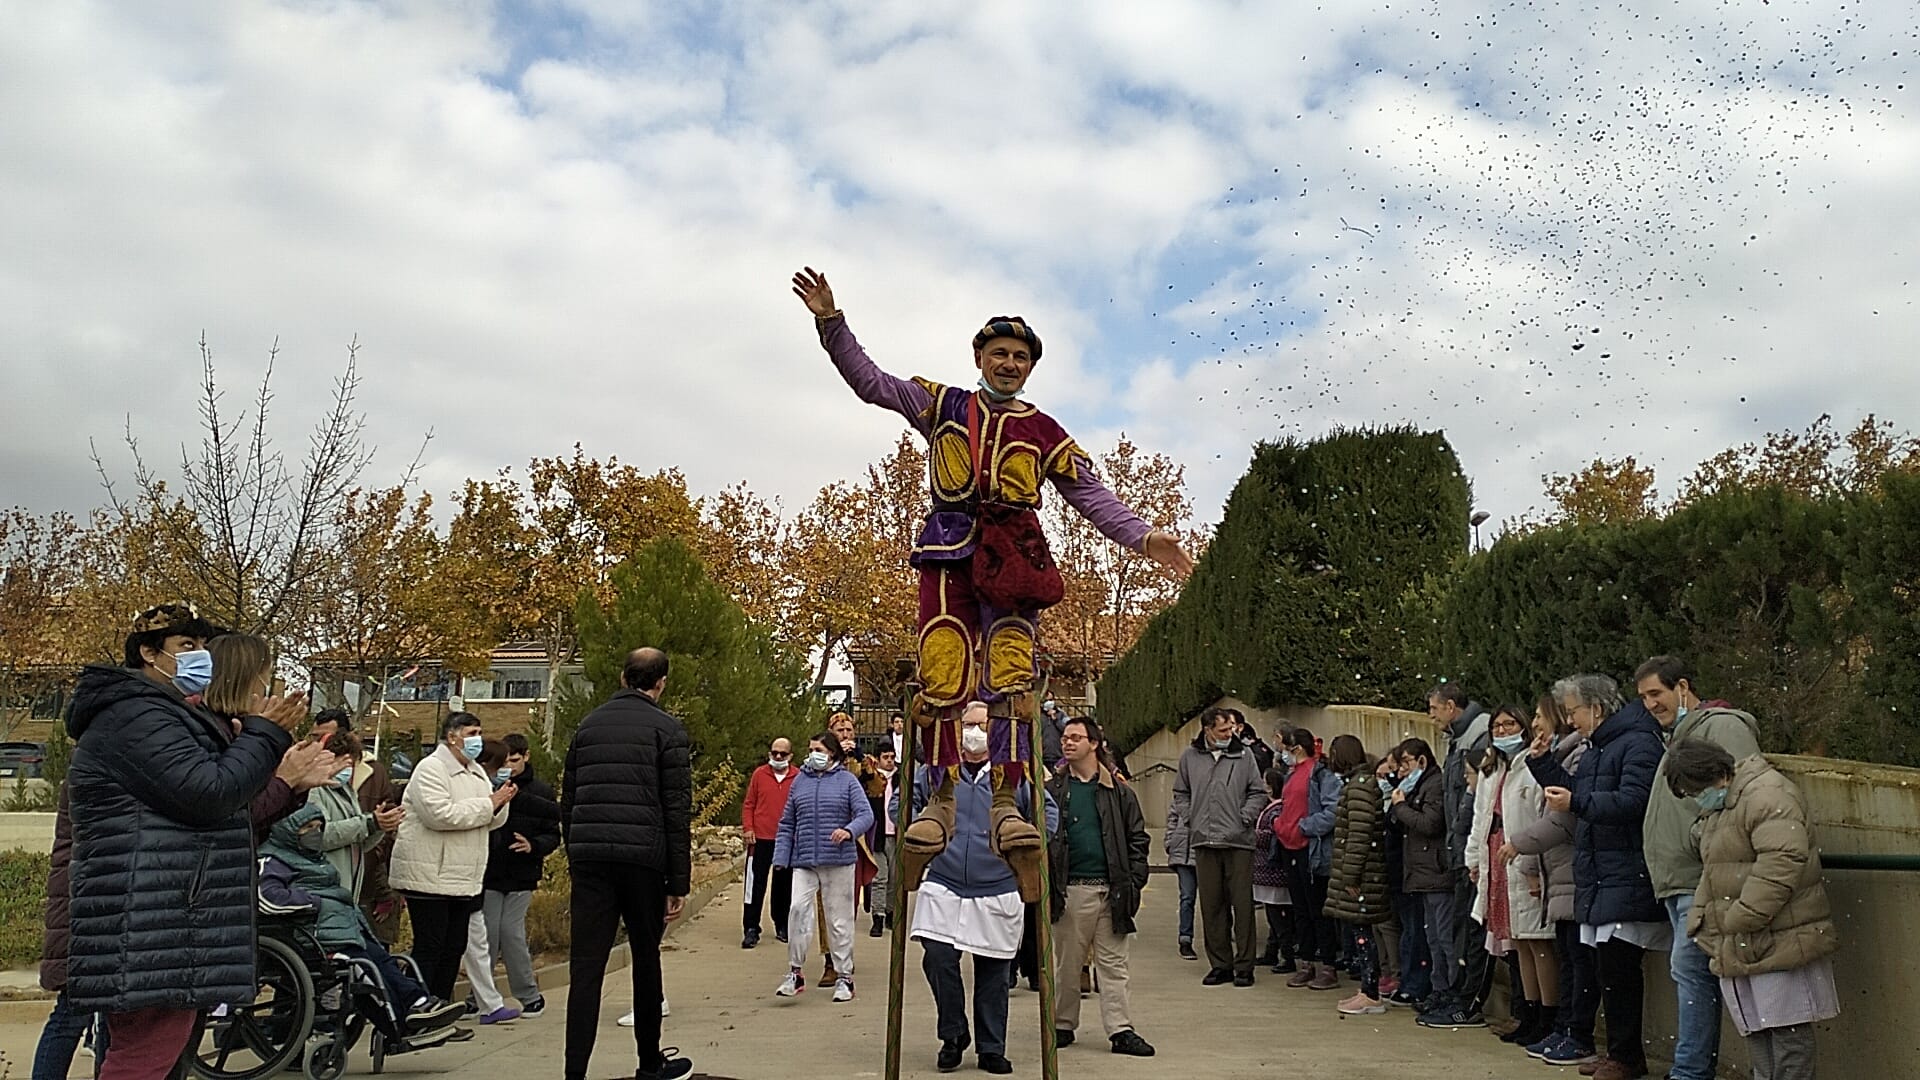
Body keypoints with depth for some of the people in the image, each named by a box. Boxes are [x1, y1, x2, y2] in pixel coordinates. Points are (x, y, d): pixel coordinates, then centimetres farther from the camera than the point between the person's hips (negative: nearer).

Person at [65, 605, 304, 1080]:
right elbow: (210, 794, -21)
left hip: (165, 927, 12)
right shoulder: (136, 715, -12)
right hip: (147, 932, -12)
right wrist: (265, 733, -8)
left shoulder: (158, 715, 23)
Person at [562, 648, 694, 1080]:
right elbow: (677, 812, -5)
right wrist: (679, 883, -2)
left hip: (589, 860, 3)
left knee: (586, 969, 1)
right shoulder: (666, 729, 0)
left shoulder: (589, 725, 14)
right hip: (643, 861, -3)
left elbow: (567, 803, 15)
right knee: (646, 962, 12)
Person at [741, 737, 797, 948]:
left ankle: (782, 926, 22)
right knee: (755, 884, -2)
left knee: (784, 885, 10)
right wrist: (748, 828, -4)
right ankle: (751, 929, 2)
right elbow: (749, 804, 6)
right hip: (760, 839, -1)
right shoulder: (759, 774, 4)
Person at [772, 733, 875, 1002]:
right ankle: (796, 972, 0)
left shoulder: (846, 780, 3)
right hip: (803, 862, 2)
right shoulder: (800, 781, 12)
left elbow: (866, 814, -4)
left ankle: (844, 977, 16)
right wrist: (781, 857, 7)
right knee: (798, 912, -12)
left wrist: (849, 831, -24)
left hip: (839, 861, -2)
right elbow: (787, 823, 15)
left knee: (839, 920, 5)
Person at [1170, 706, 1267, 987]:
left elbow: (1259, 792, 7)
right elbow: (1180, 794, 17)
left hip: (1238, 841, -2)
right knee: (1211, 906, 7)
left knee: (1242, 905, 0)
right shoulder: (1190, 757, 8)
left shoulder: (1243, 755, 3)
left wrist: (1245, 817, -5)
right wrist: (1190, 820, 5)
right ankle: (1220, 964, 17)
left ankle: (1244, 966, 9)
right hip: (1204, 842, 2)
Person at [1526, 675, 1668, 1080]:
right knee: (1612, 968, 12)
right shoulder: (1596, 748, 20)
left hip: (1627, 878, -9)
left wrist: (1576, 801, -30)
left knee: (1618, 968, -6)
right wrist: (1541, 761, 13)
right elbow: (1575, 793, 22)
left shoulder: (1639, 742, -11)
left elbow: (1632, 801, -23)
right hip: (1600, 878, 9)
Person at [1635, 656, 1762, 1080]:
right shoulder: (1680, 737, 25)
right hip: (1677, 883, 10)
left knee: (1689, 967, -12)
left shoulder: (1721, 726, -5)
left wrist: (1705, 838, -19)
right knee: (1685, 970, 9)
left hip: (1702, 880, -10)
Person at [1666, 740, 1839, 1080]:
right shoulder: (1714, 810, 18)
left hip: (1779, 942, -10)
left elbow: (1782, 862, -27)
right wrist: (1700, 921, 14)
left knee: (1787, 1028, -4)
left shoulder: (1767, 795, -16)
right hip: (1739, 948, 10)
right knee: (1756, 1031, 14)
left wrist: (1740, 921, -24)